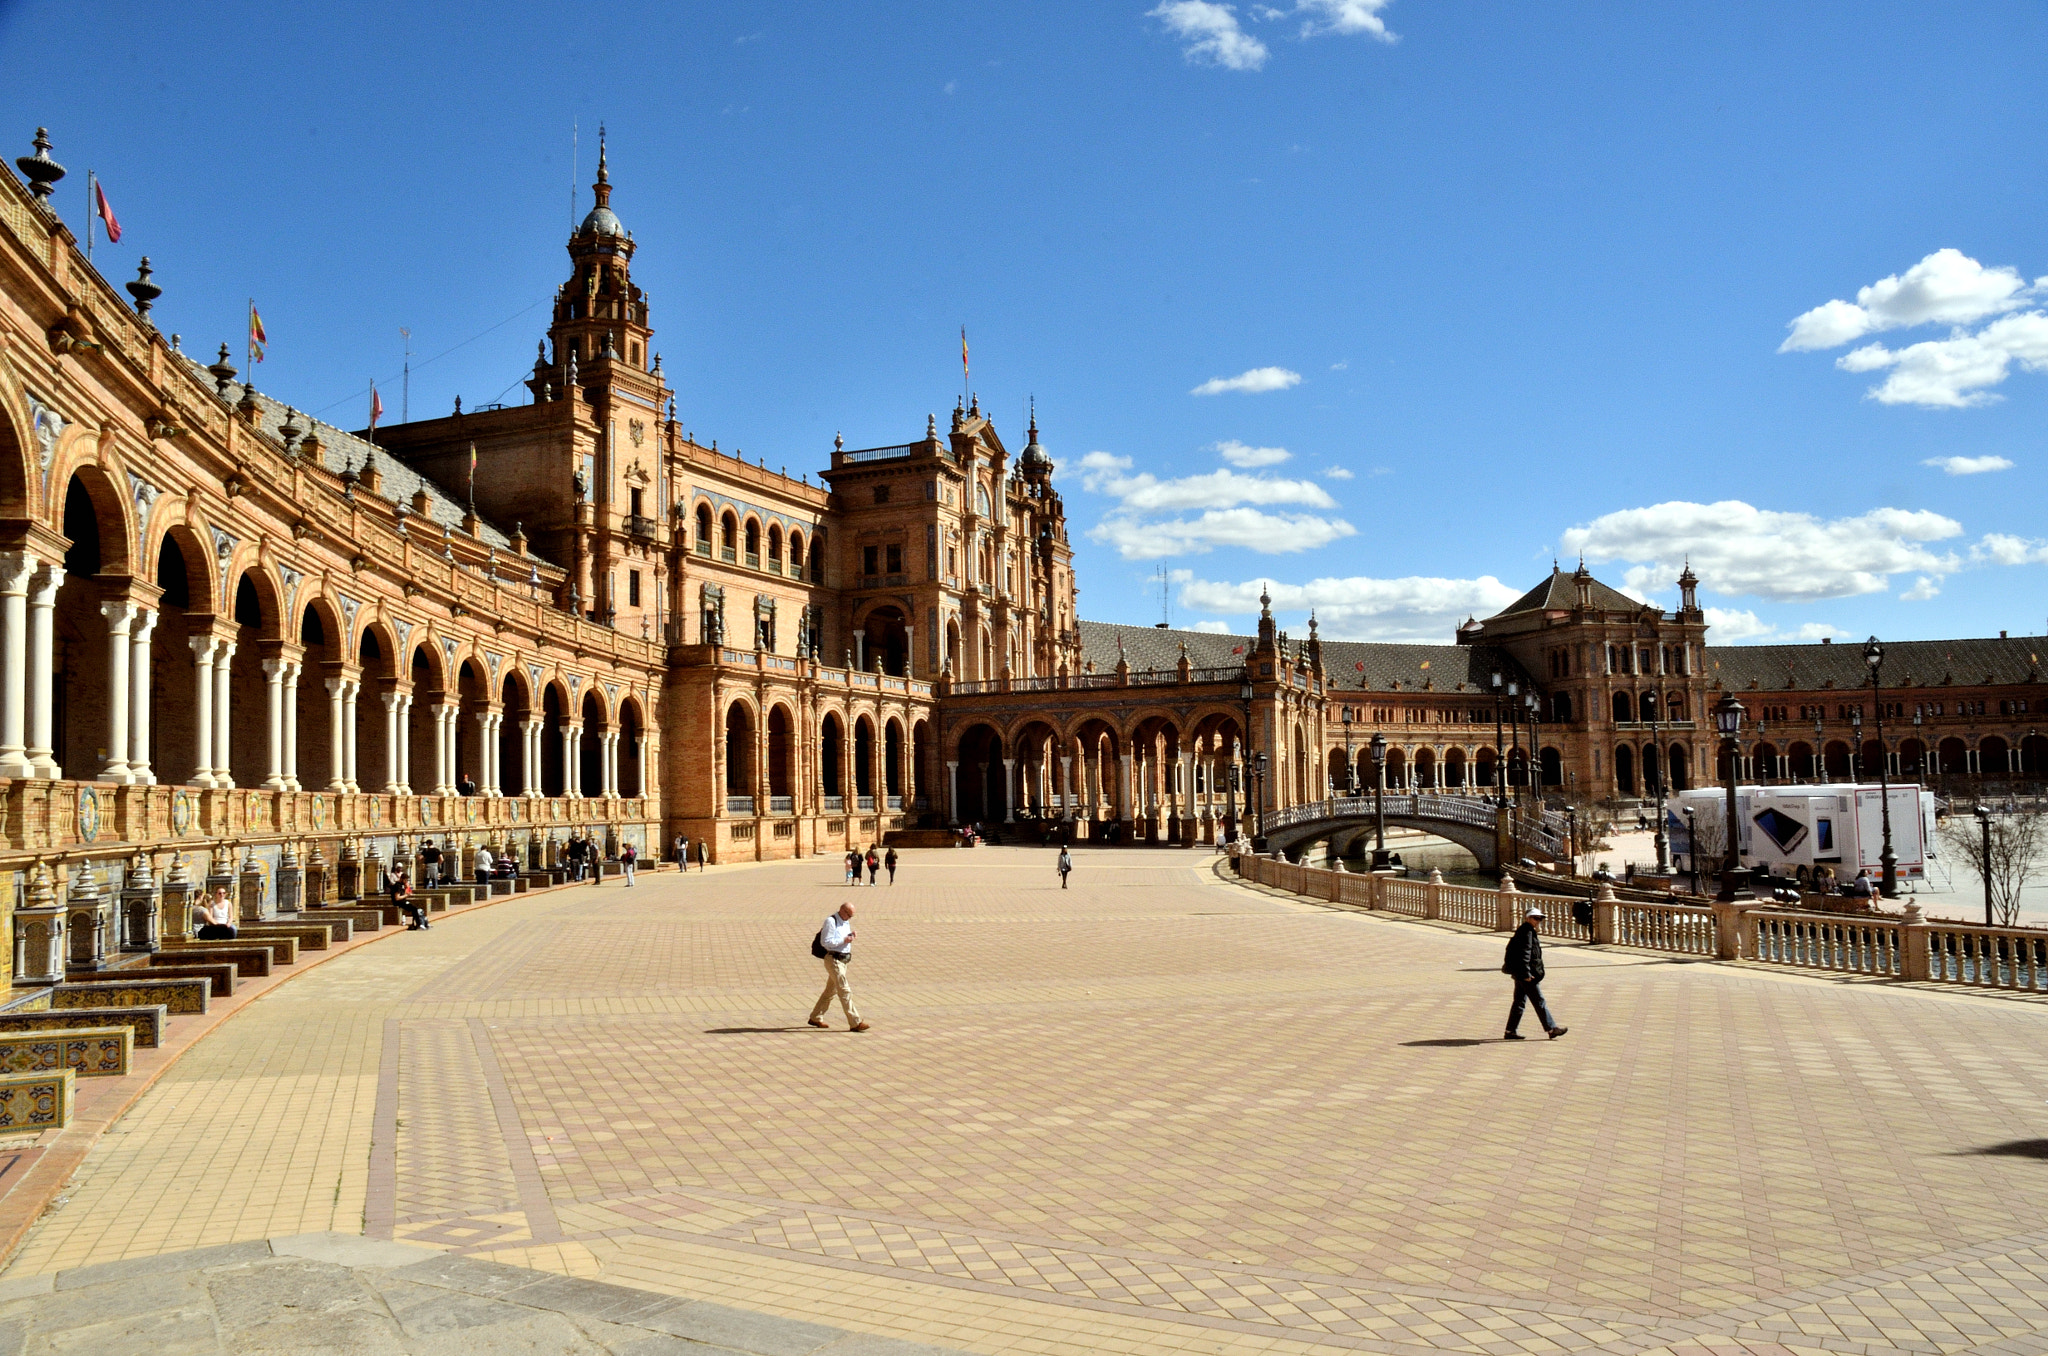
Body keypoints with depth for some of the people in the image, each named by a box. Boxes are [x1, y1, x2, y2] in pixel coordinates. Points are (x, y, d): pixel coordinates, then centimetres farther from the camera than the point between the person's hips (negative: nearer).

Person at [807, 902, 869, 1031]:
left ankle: (815, 1018, 27)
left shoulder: (846, 923, 15)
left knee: (831, 990, 16)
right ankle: (855, 1023, -11)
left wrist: (851, 936, 2)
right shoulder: (831, 921, -13)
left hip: (843, 961, 9)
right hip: (833, 959, -9)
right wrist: (844, 940, -20)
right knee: (844, 991, -10)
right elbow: (825, 942, -20)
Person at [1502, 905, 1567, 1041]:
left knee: (1519, 1002, 11)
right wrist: (1526, 973, -24)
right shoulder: (1527, 932, -15)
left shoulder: (1522, 931, 16)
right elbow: (1524, 953, -21)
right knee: (1539, 1002, -2)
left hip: (1519, 974, 10)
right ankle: (1551, 1029, 4)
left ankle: (1510, 1032, 11)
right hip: (1526, 974, -10)